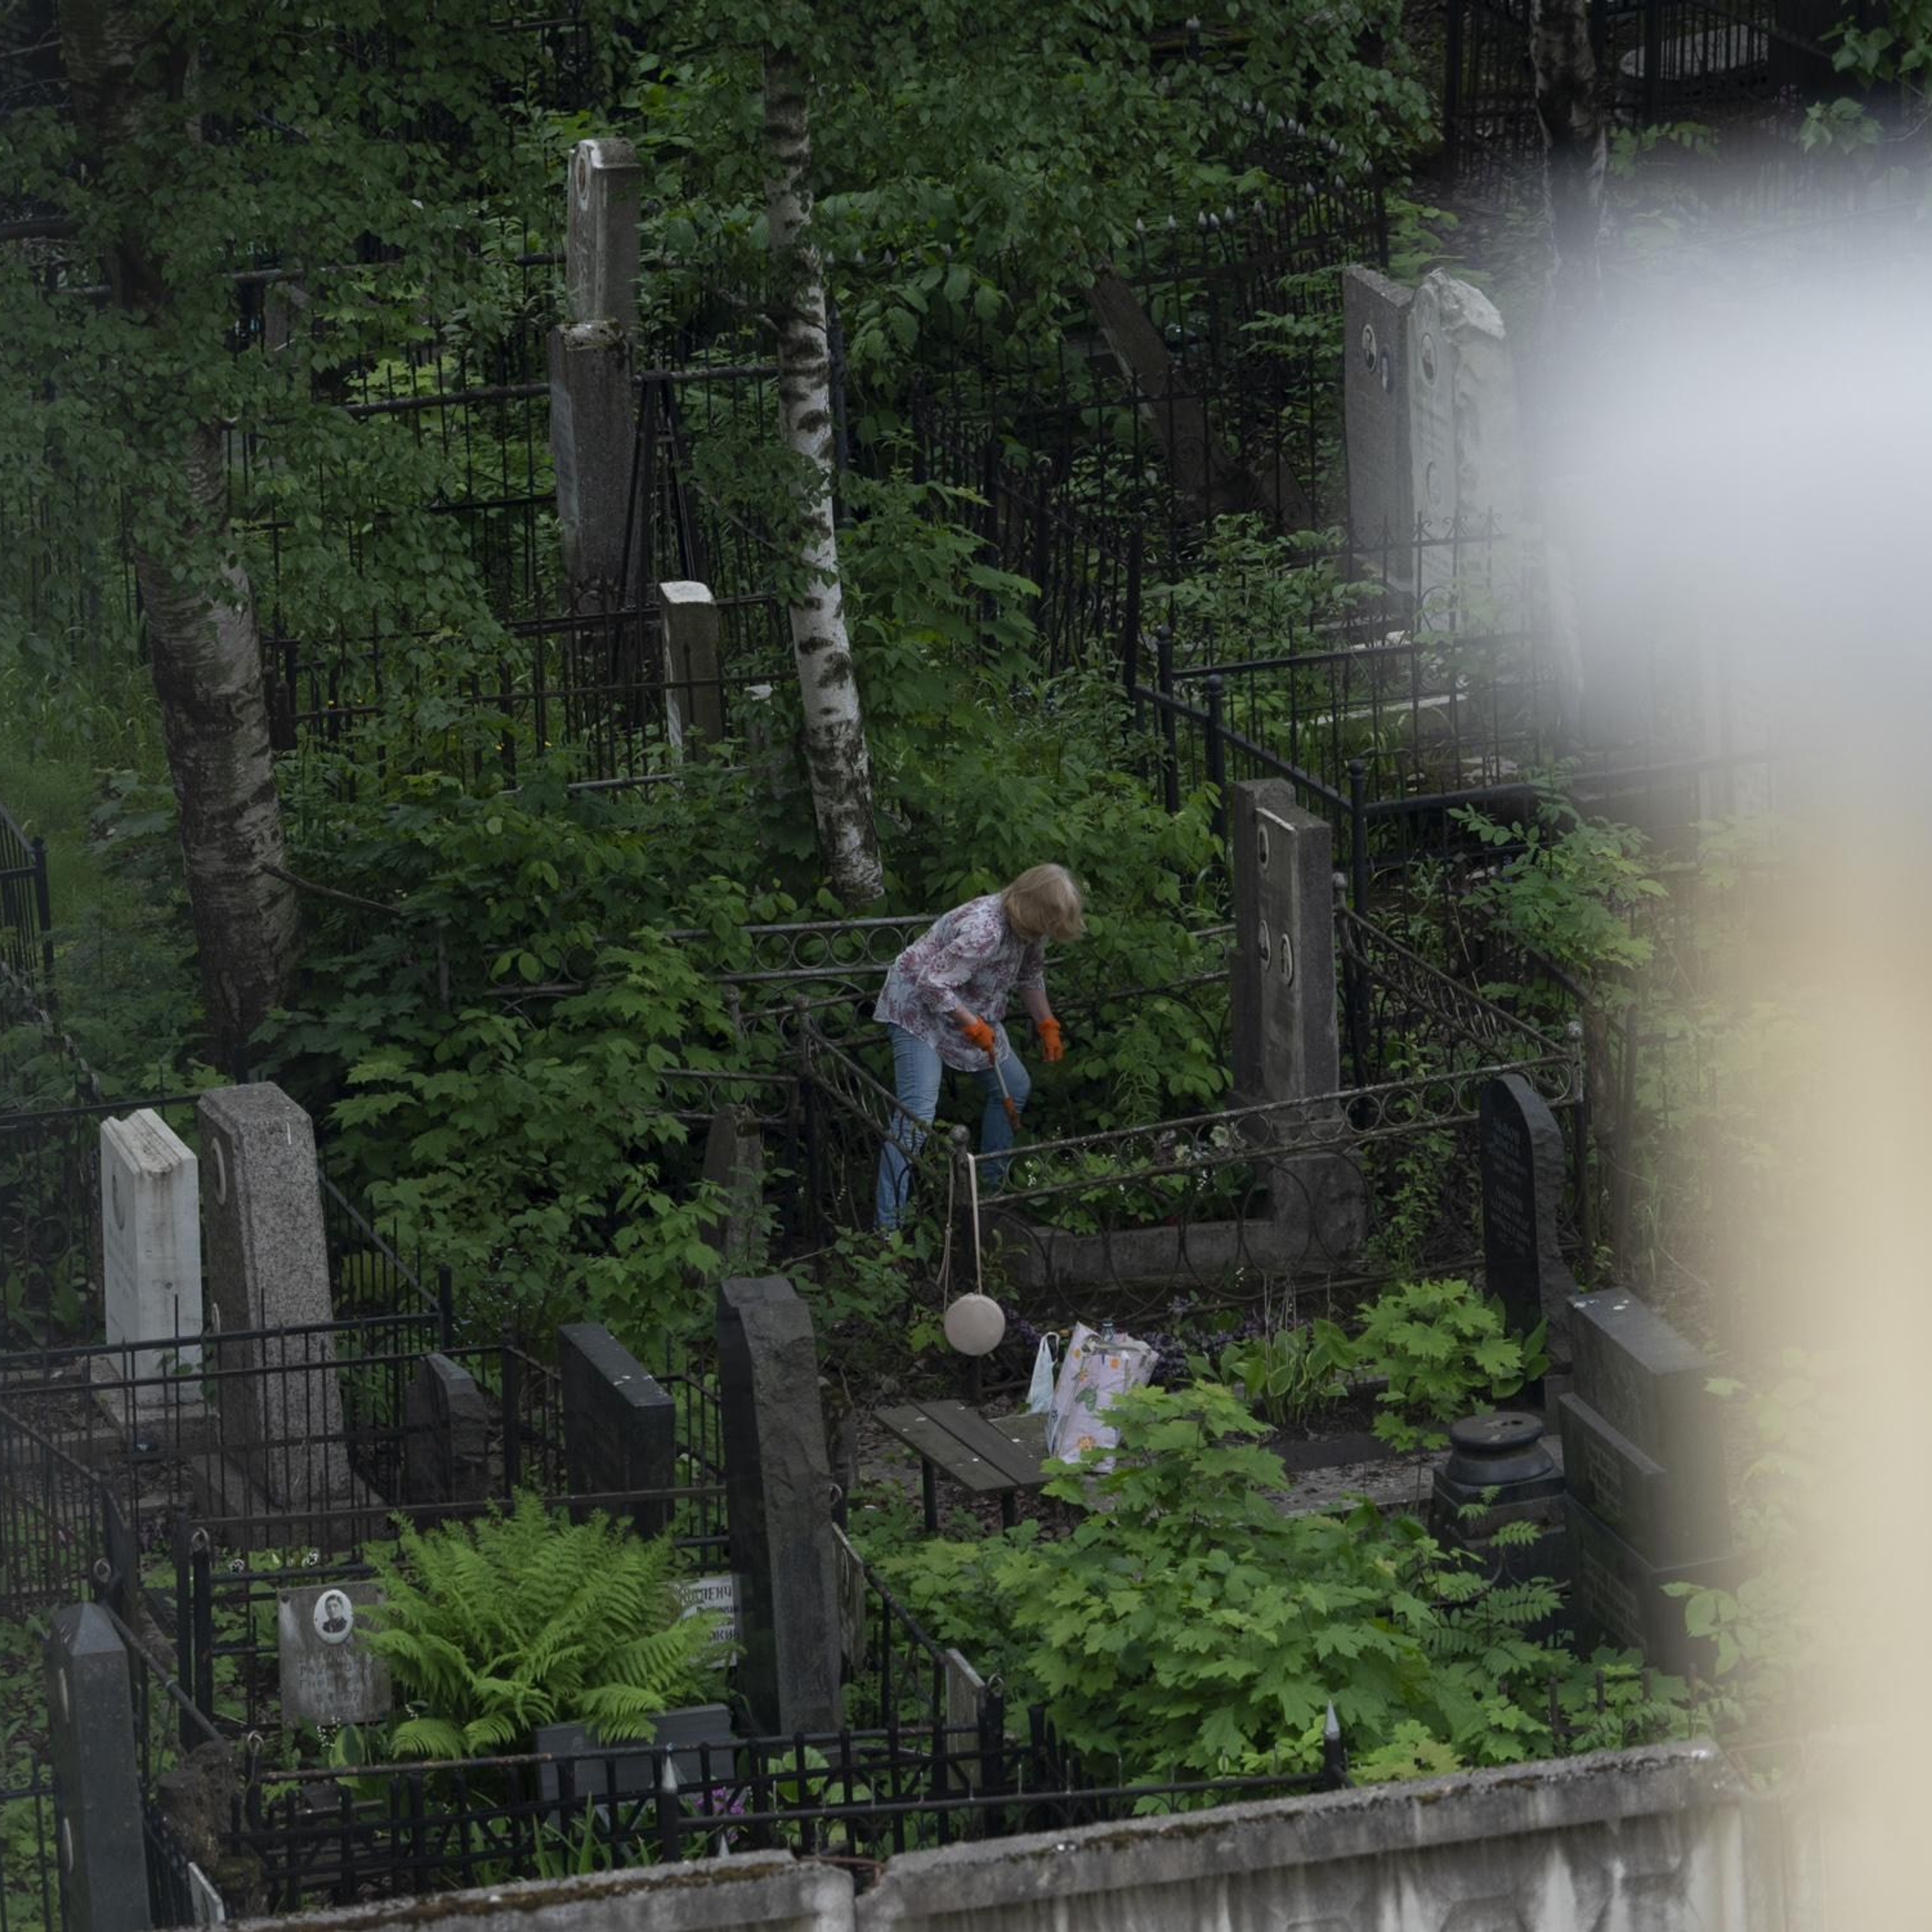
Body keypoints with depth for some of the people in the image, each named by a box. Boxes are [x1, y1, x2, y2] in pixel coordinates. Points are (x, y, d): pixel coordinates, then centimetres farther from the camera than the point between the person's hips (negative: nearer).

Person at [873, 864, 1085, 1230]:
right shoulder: (983, 931, -35)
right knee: (917, 1113, -20)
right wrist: (974, 1027, -23)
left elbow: (1031, 973, 16)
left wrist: (1047, 1025, 13)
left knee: (1015, 1088, 14)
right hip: (919, 1007, -10)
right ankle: (888, 1224, -23)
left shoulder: (1030, 926, -5)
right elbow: (933, 984, -31)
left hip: (971, 1010, 10)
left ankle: (991, 1183, 29)